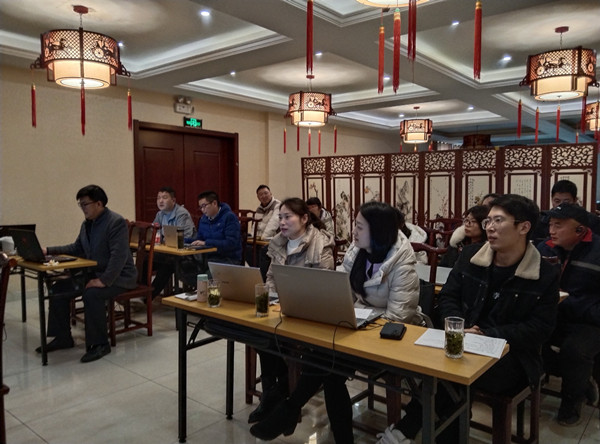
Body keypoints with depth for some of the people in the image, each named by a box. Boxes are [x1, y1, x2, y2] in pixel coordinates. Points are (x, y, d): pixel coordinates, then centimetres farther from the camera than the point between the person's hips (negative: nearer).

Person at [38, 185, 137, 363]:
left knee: (91, 294, -33)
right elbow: (76, 248, 23)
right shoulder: (86, 224, 9)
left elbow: (119, 256, -27)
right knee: (58, 288, 0)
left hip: (119, 276, -9)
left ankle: (100, 344, -18)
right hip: (93, 273, 9)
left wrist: (104, 280, -31)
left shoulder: (116, 222, -19)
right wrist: (48, 250, 13)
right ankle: (63, 338, 12)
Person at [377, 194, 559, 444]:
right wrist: (461, 328, -15)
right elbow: (448, 297, 6)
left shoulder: (545, 275, -6)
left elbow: (541, 328, -10)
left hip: (511, 355, -2)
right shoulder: (471, 255, 3)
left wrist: (487, 335, -20)